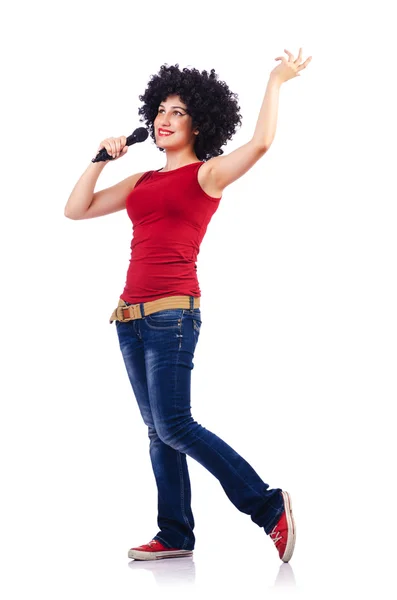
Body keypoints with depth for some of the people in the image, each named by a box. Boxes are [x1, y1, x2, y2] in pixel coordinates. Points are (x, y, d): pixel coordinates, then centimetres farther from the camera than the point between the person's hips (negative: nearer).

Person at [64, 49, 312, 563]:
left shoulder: (206, 174, 0)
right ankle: (175, 536, 13)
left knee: (174, 426, -12)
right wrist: (102, 159, 13)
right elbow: (76, 209, 19)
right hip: (131, 315, 7)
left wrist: (276, 82, -8)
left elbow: (260, 142, -17)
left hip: (172, 312, -7)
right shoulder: (143, 181, 17)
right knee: (157, 430, 8)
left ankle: (268, 506, -4)